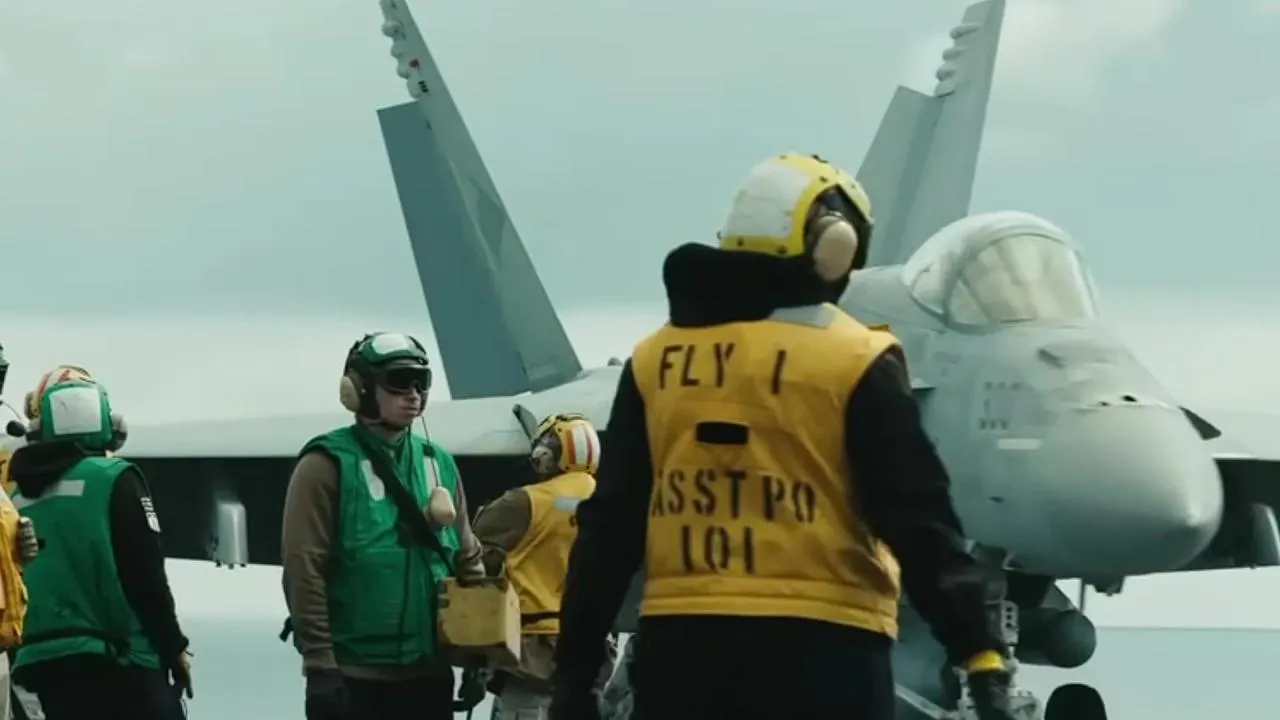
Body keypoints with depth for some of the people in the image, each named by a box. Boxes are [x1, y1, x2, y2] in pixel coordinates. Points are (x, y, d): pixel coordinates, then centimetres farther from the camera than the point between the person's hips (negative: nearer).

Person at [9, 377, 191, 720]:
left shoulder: (19, 497, 13)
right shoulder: (114, 480, -5)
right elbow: (146, 578, -10)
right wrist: (175, 650, -2)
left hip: (43, 665, 6)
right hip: (115, 661, -6)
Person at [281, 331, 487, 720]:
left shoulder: (438, 464, 11)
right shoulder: (328, 465, -8)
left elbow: (467, 557, 16)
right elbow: (303, 570, -13)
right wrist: (320, 665, -17)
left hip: (428, 673, 6)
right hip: (354, 676, -6)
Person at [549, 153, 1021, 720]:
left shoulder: (655, 361, 10)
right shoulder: (854, 362, -4)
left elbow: (608, 527, 10)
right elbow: (916, 520, -8)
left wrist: (575, 664, 13)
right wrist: (979, 651, -7)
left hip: (678, 644, 4)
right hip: (820, 646, -4)